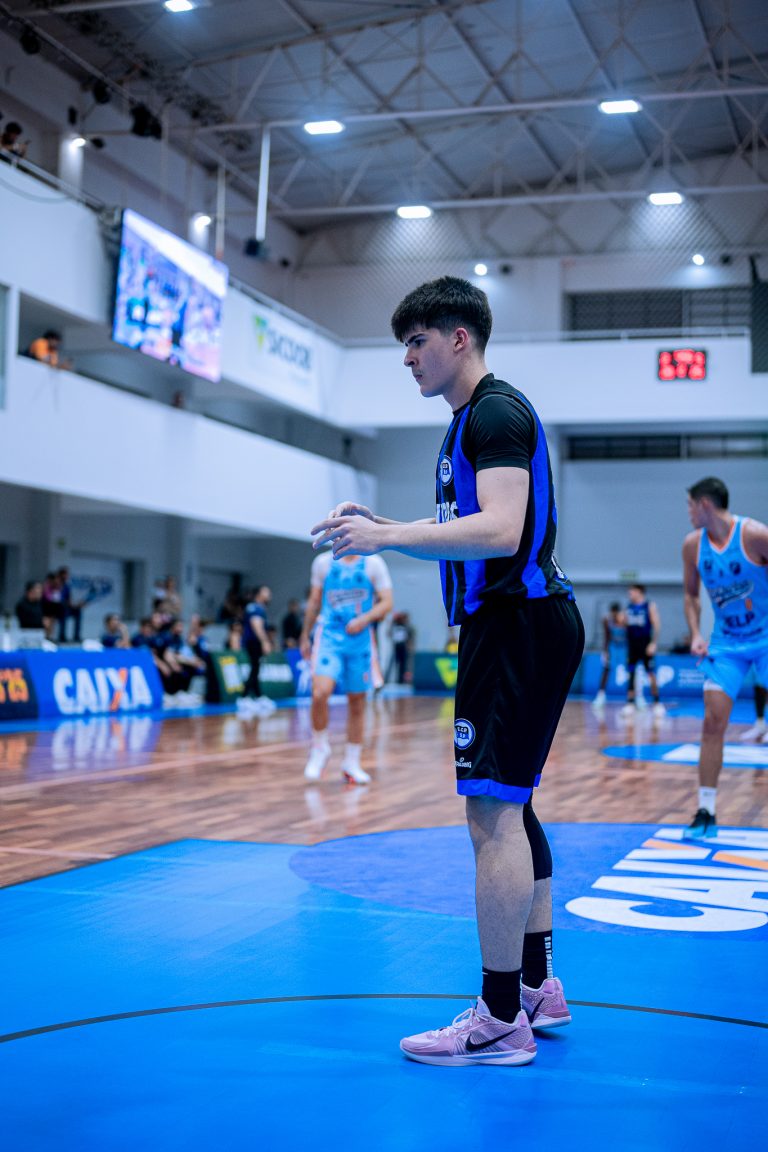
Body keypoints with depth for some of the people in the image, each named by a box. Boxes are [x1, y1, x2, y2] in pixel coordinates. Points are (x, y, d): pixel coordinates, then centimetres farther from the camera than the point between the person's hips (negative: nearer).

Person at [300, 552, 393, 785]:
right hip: (329, 636, 0)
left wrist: (364, 619, -18)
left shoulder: (374, 564, 1)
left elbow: (386, 603, -1)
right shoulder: (323, 562, 6)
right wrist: (305, 636, 17)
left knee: (357, 702, 6)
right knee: (320, 693, -21)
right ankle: (320, 748, 1)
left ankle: (352, 762, 19)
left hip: (360, 639, 1)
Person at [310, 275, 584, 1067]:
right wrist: (384, 531, 13)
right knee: (509, 807, 15)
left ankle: (500, 1022, -4)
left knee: (493, 810, -10)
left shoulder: (496, 413, -12)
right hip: (515, 624, 11)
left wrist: (386, 535, -25)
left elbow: (500, 531, -25)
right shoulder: (474, 420, 21)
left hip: (519, 623, -11)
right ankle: (537, 988, 25)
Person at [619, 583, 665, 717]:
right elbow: (625, 623, 18)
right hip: (631, 644, 5)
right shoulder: (628, 606, 10)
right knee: (630, 674, 1)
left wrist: (654, 643, -15)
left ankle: (657, 703, 9)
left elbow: (657, 625, -8)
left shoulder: (650, 605, -5)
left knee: (651, 674, -1)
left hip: (645, 644, -5)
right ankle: (630, 703, 5)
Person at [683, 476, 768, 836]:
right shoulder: (693, 544, -2)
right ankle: (706, 812, 2)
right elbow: (691, 594, 12)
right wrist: (696, 635, -2)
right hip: (725, 644, 3)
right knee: (713, 722, -4)